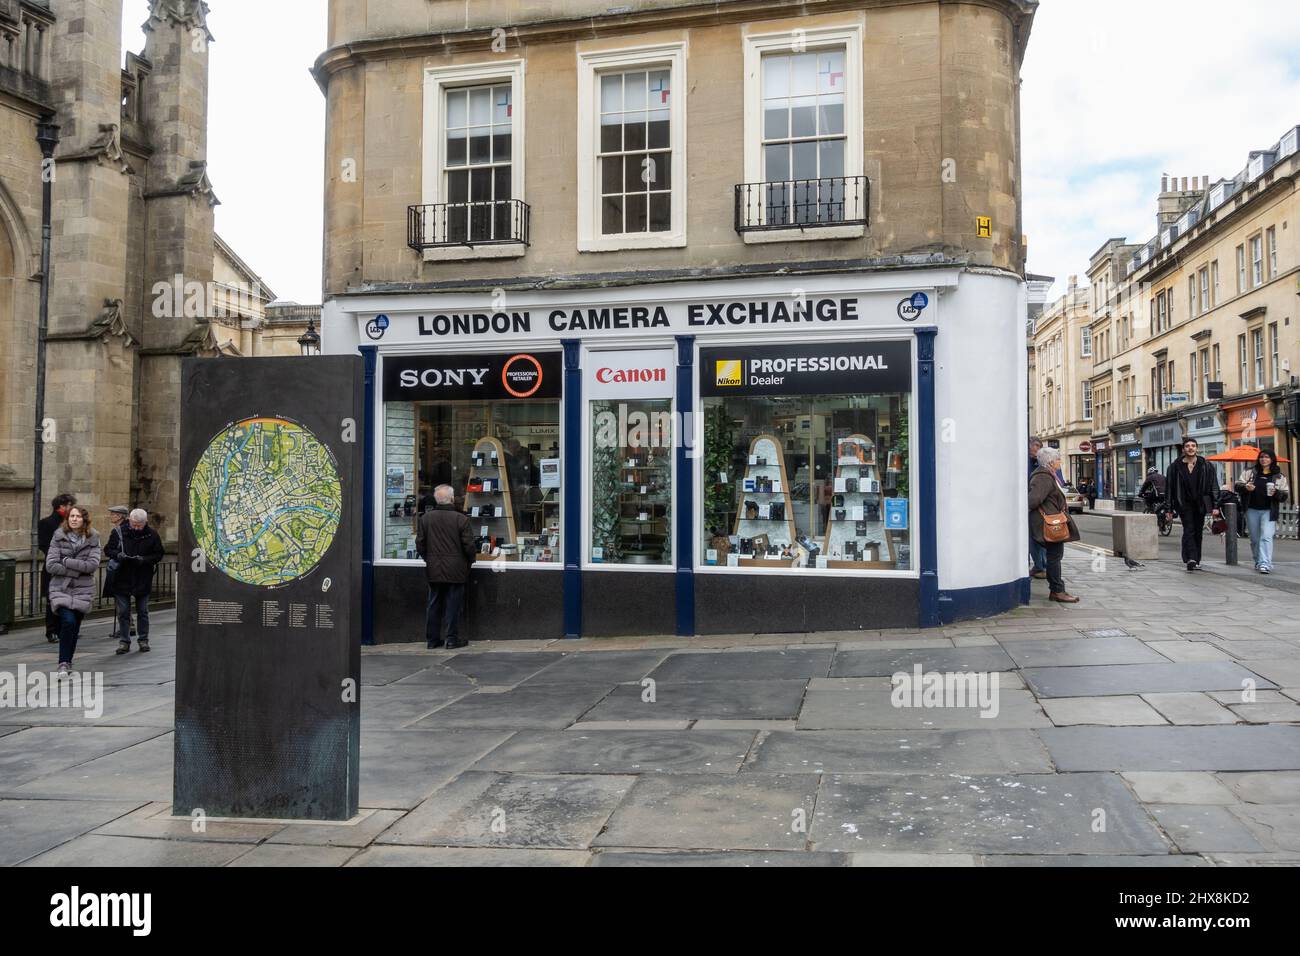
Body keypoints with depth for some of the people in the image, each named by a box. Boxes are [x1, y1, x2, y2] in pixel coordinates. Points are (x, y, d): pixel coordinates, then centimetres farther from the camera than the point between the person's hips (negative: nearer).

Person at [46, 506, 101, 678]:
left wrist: (66, 561, -14)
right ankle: (64, 663, -11)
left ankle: (67, 662, 25)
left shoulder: (93, 539, 0)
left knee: (75, 627, 8)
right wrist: (78, 570, -13)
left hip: (82, 590, 2)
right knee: (68, 621, -20)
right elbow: (51, 565, -9)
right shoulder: (59, 537, -1)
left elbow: (93, 565, -13)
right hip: (61, 588, -2)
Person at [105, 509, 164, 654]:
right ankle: (124, 641, 14)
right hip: (122, 579, 0)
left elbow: (158, 554, -1)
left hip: (143, 580, 0)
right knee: (123, 612, 5)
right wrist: (118, 555, -20)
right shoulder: (118, 532, -4)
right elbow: (108, 550, 1)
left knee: (143, 612, 9)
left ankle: (143, 640, 20)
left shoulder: (152, 535, -4)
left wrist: (144, 559, -19)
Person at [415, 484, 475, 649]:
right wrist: (469, 561, 9)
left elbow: (420, 544, 5)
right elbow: (468, 545, -9)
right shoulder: (461, 519, -11)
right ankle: (452, 639, 8)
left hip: (433, 569, 4)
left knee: (434, 604, 12)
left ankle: (432, 639, 16)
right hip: (455, 570, -3)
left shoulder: (425, 518, 0)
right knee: (453, 604, 4)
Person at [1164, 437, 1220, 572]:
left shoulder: (1206, 466, 4)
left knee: (1198, 532, 8)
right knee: (1189, 530, -15)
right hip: (1184, 504, -2)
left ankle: (1196, 560, 16)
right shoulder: (1175, 467, 2)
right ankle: (1191, 559, -25)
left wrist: (1215, 506, -4)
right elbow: (1169, 488, 3)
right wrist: (1168, 508, 0)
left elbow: (1214, 487, 4)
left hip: (1200, 504, 2)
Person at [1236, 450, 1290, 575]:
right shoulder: (1249, 472, 9)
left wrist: (1276, 493, -16)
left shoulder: (1279, 477, 5)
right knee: (1255, 539, 10)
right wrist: (1245, 488, -16)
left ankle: (1265, 564, -21)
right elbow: (1238, 486, 6)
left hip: (1269, 511, -2)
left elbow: (1286, 494, 5)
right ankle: (1258, 562, 25)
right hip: (1252, 510, 2)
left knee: (1266, 537, -15)